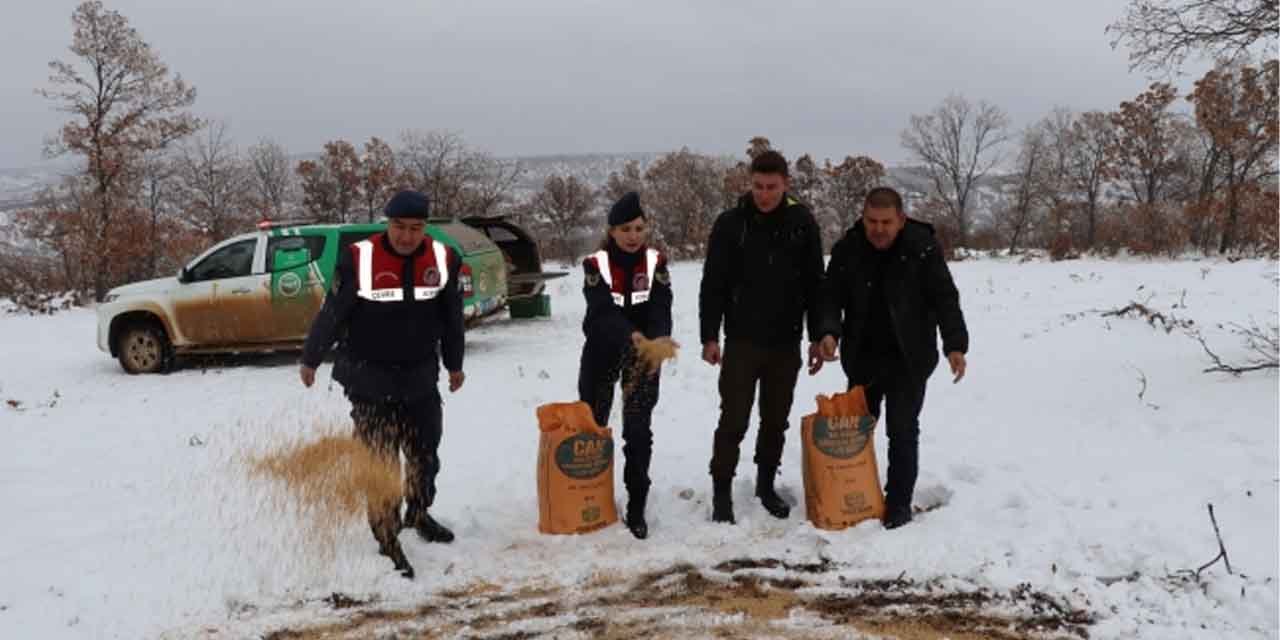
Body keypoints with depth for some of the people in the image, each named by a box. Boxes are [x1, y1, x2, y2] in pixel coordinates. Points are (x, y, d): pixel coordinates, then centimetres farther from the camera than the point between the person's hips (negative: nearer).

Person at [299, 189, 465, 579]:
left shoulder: (443, 260, -5)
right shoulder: (359, 259, -17)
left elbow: (452, 318, 8)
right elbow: (332, 313, -7)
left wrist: (454, 365, 16)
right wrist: (310, 359, 2)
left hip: (421, 378, 4)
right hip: (370, 379, -4)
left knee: (425, 453, 17)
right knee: (379, 462, -2)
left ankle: (419, 514, 41)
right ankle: (387, 539, 11)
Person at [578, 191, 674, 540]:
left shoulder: (656, 262, -8)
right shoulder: (595, 264, -13)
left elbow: (661, 309, -18)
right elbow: (603, 310, -28)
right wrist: (632, 335, -46)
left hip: (643, 354, 0)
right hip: (602, 351, 0)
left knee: (638, 431, -3)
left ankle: (636, 508, 8)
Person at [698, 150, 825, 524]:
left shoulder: (803, 223, 1)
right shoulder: (730, 223, -5)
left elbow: (814, 283, 6)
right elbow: (713, 285, -4)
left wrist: (818, 336, 4)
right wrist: (709, 336, -7)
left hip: (786, 342, 3)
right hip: (742, 340, -2)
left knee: (776, 419, 12)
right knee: (734, 419, -1)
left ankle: (766, 484, 27)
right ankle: (722, 490, 10)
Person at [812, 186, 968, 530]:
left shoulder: (923, 248, -13)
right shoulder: (847, 250, -6)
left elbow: (945, 300, -13)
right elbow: (832, 297, -6)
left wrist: (955, 345, -24)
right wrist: (829, 332, -25)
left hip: (908, 359, -3)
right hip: (862, 357, 3)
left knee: (902, 430, -1)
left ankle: (899, 503, 12)